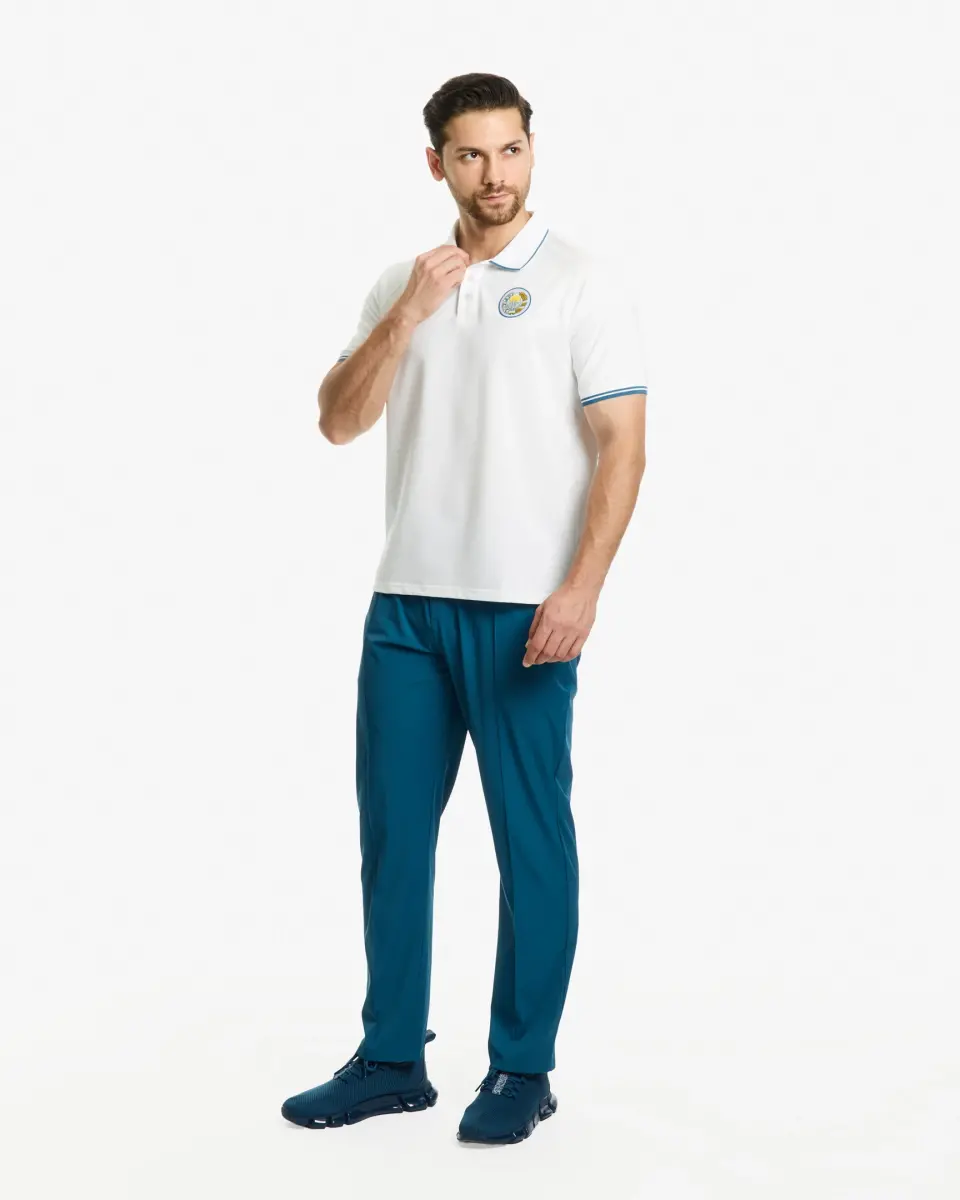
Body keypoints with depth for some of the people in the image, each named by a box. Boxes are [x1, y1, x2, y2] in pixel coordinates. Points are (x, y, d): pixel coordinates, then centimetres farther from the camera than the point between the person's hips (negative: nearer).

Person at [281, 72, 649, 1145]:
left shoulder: (583, 284, -2)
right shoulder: (402, 284, 13)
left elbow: (621, 448, -9)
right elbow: (339, 421, 4)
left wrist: (580, 591, -19)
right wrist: (409, 312, -9)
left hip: (524, 610, -5)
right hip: (407, 603, 5)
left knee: (531, 841, 2)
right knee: (391, 832, 9)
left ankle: (521, 1069, 14)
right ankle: (391, 1058, 21)